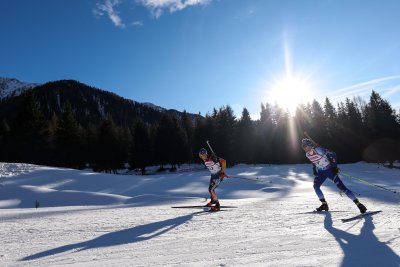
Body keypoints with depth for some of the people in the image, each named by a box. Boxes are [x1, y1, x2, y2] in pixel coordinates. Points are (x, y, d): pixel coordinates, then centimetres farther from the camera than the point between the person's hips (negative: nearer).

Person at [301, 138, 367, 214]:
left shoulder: (318, 150, -24)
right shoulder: (307, 154, -2)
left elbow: (333, 155, -18)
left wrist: (334, 166, -19)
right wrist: (314, 170, 10)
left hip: (329, 170, -7)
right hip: (321, 172, 7)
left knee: (341, 187, -12)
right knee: (316, 186, -3)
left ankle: (359, 204, -6)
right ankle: (324, 204, 10)